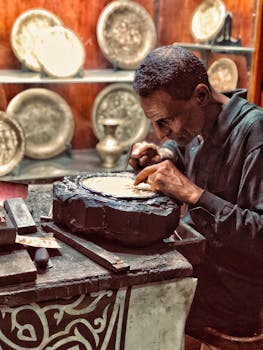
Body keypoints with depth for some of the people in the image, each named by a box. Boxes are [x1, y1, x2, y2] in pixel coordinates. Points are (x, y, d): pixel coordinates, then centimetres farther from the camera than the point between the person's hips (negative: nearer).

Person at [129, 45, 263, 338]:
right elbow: (179, 148, 21)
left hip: (234, 290, -8)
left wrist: (192, 194, -33)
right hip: (195, 255, 8)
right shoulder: (197, 121, -1)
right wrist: (162, 156, -3)